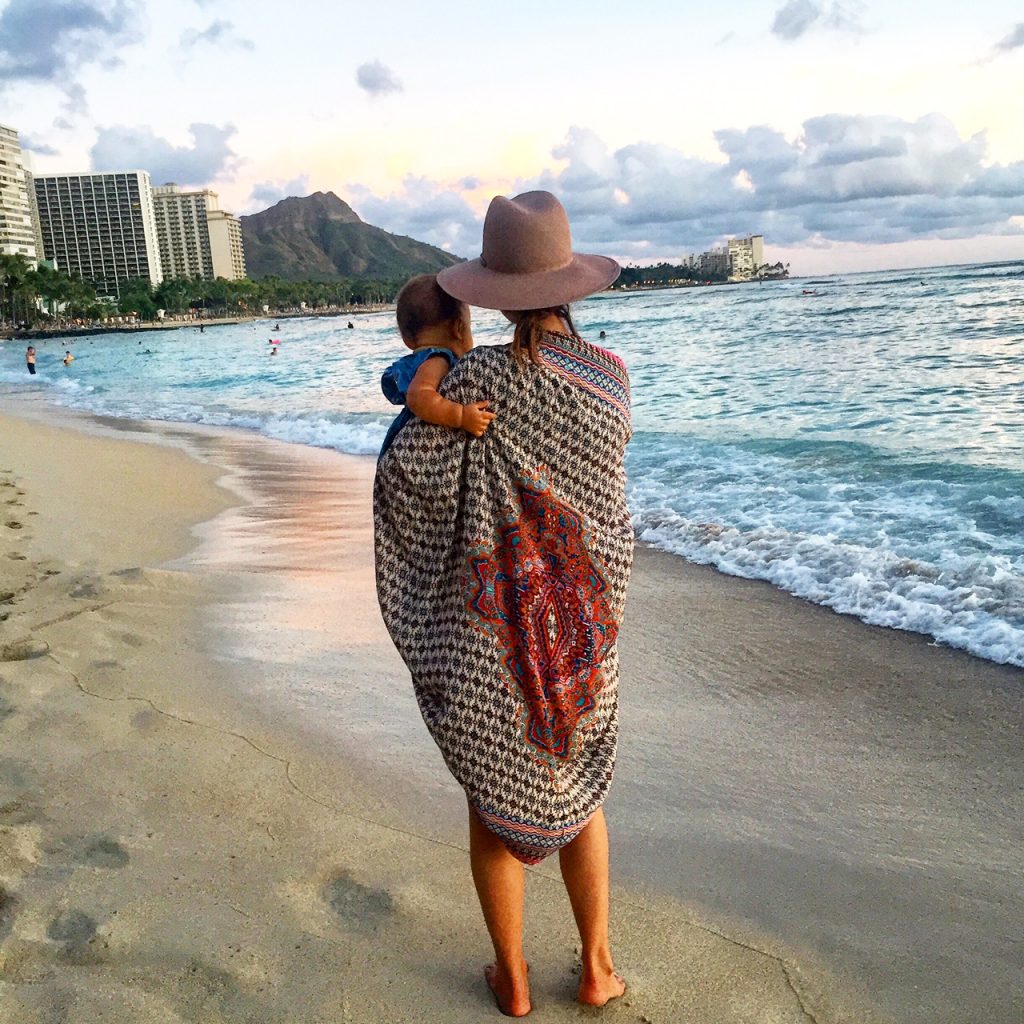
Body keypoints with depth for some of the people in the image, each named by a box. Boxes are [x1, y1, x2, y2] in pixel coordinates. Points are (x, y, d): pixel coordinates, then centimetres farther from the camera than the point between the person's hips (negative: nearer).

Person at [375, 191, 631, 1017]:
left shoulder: (478, 378, -18)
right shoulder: (612, 375, -4)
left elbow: (408, 474, -22)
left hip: (488, 629, -3)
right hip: (586, 626, 3)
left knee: (494, 801, 17)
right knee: (579, 791, 25)